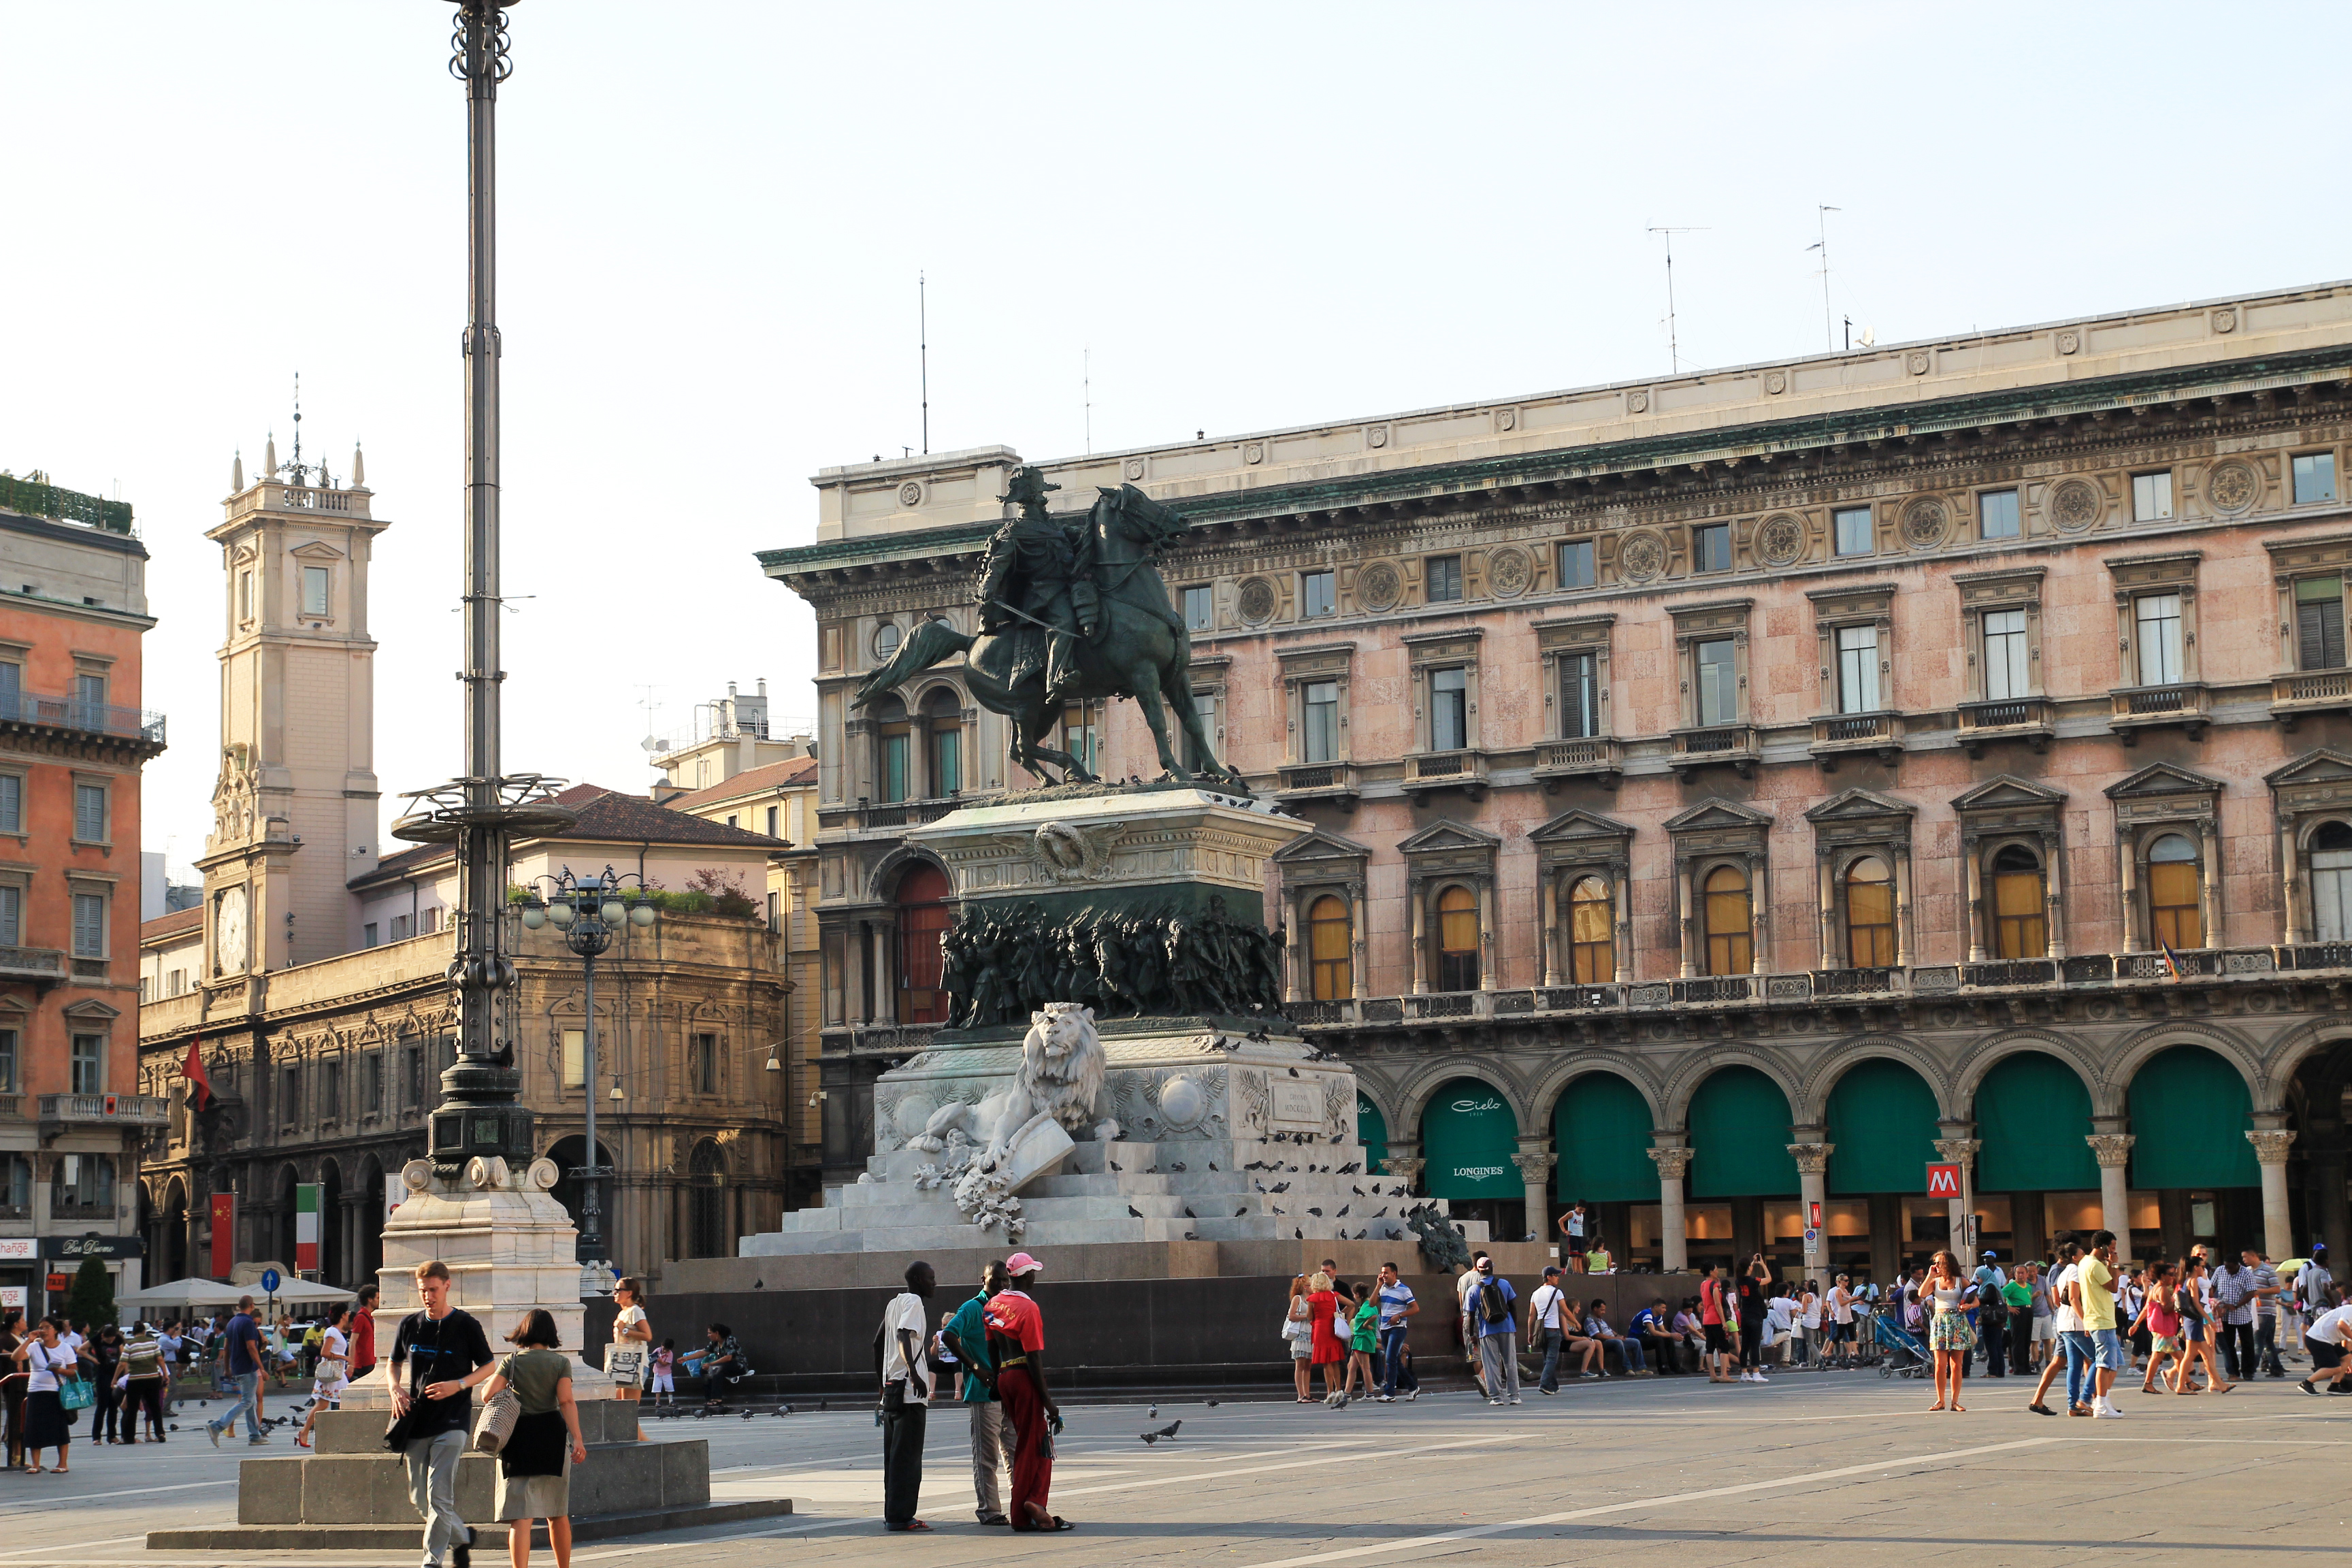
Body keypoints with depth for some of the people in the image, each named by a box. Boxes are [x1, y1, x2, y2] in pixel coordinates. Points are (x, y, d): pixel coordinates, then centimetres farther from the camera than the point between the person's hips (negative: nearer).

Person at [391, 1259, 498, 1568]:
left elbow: (489, 1366, 2)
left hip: (451, 1422, -5)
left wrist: (459, 1385, -13)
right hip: (416, 1422, 5)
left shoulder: (465, 1325, -3)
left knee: (439, 1495, -13)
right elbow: (395, 1363, 22)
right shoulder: (410, 1324, 8)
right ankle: (461, 1538, 31)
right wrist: (396, 1390, 1)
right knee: (419, 1499, 10)